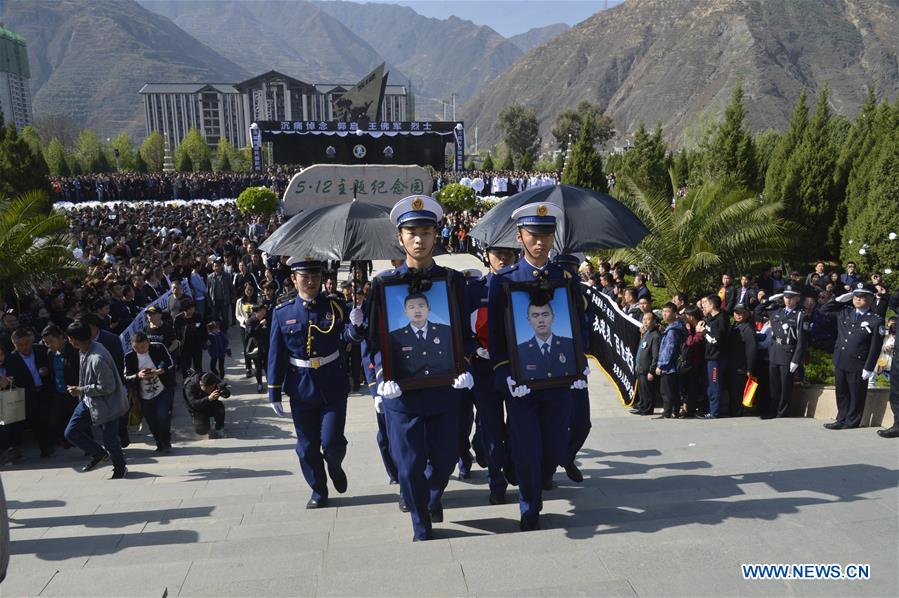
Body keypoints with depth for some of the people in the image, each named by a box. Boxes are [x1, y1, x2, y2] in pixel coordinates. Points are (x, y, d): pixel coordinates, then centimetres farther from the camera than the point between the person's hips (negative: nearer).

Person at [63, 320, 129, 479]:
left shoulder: (98, 359, -32)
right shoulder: (84, 350, -3)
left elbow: (107, 387, -28)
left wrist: (81, 390, -21)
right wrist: (81, 390, 14)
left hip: (106, 404, -9)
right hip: (88, 401, 9)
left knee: (109, 439, 6)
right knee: (71, 432, 10)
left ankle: (120, 468, 31)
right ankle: (100, 453, 29)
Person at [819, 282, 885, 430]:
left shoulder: (876, 321, -8)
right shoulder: (844, 312, 6)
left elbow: (875, 348, -9)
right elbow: (824, 309, 16)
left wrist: (868, 368, -12)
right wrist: (839, 299, 3)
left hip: (858, 366, -5)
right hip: (840, 362, 5)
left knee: (856, 395, 7)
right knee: (841, 393, 14)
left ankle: (852, 422, 18)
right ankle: (842, 420, 25)